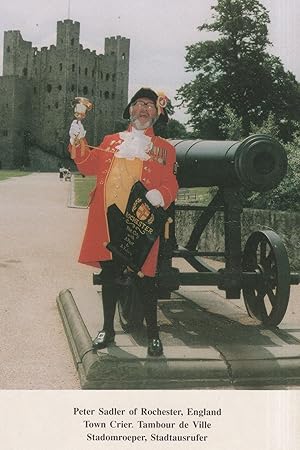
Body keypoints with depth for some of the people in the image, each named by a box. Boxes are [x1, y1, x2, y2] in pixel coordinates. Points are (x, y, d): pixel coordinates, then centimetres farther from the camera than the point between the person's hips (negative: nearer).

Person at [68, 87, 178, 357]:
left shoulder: (164, 149, 11)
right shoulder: (111, 141, 18)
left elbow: (171, 185, 4)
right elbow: (90, 166, 10)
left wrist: (160, 194, -18)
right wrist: (78, 141, -2)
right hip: (107, 222, 3)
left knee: (144, 278, -1)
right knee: (109, 275, 11)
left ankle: (153, 334, 13)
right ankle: (108, 329, 25)